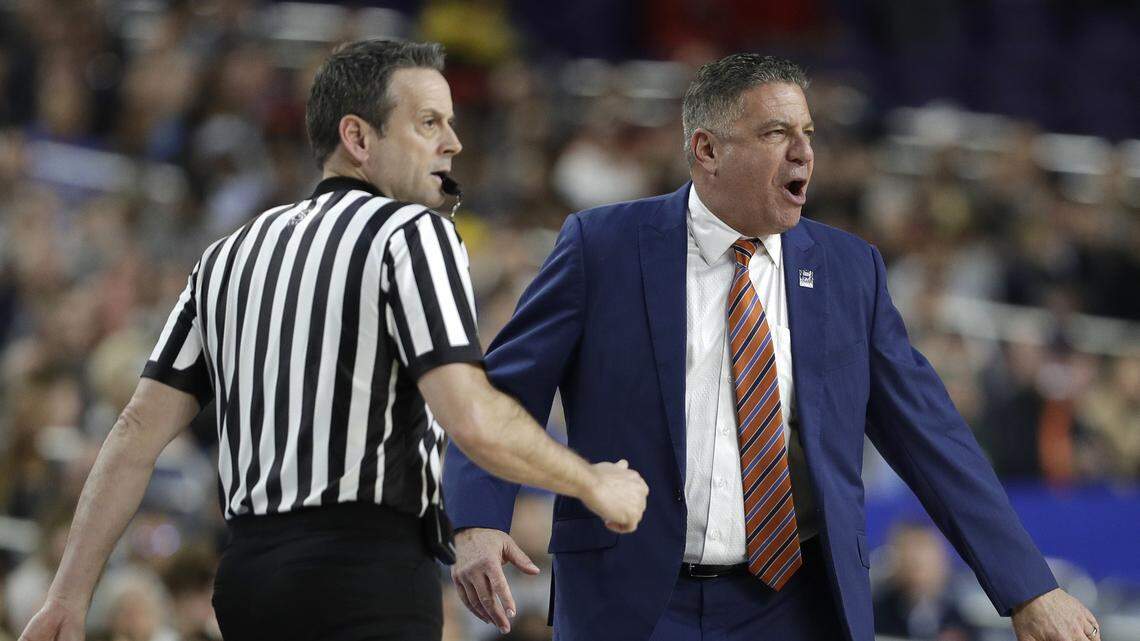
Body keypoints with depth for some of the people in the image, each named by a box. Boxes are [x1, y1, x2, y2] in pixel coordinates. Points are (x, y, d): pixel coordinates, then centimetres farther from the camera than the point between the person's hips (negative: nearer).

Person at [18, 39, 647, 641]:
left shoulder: (231, 256, 17)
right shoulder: (411, 234, -5)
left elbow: (140, 428, 12)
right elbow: (471, 419, -17)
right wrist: (593, 486, -1)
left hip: (249, 575, 8)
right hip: (369, 579, -8)